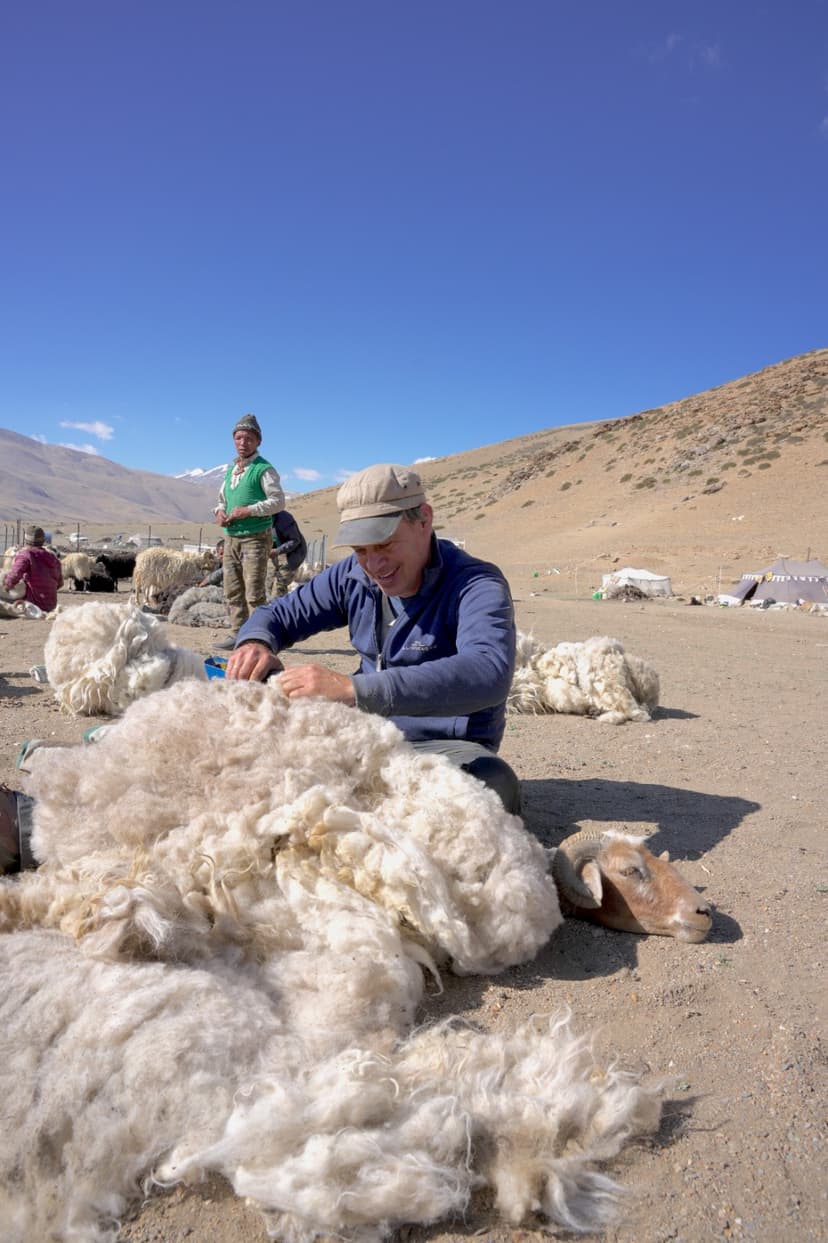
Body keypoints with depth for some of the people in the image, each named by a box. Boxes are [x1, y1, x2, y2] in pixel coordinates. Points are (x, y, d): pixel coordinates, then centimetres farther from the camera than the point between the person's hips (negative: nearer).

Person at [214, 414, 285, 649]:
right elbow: (222, 498, 25)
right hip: (231, 537, 8)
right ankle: (238, 634, 17)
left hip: (255, 537, -8)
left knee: (254, 592, -9)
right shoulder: (231, 469, 17)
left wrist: (249, 510, -19)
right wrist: (220, 511, 2)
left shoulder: (263, 469, -6)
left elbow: (278, 501, -12)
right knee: (232, 590, 10)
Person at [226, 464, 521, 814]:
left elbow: (488, 672, -38)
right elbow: (277, 614, 12)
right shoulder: (353, 577, 2)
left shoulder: (477, 585, -18)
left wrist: (353, 689, -47)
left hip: (446, 746, -4)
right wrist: (254, 643, -16)